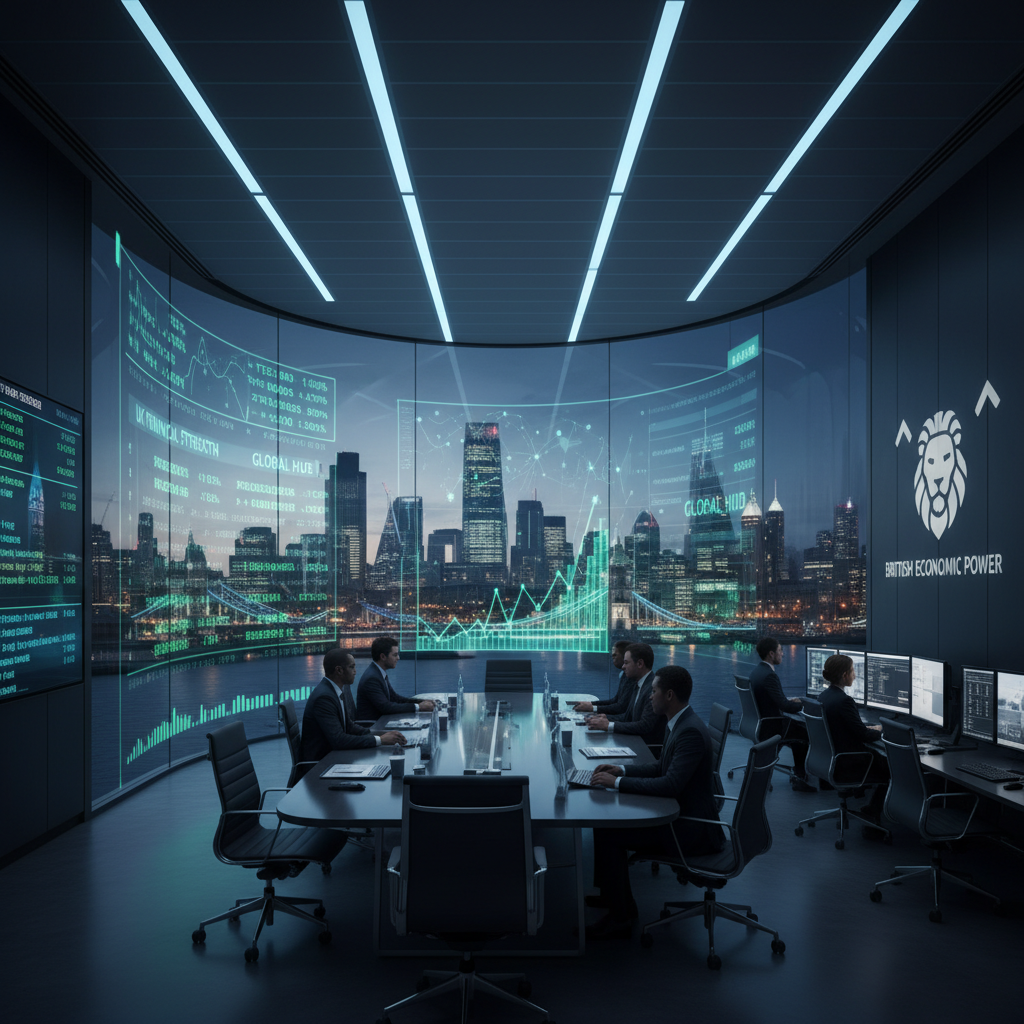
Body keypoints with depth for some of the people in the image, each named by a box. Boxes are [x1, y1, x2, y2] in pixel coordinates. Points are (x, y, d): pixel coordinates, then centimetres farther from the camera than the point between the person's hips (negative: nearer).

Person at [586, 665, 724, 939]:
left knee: (607, 832, -14)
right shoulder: (678, 724, 7)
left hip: (692, 828, -10)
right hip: (679, 813, 10)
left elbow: (671, 784, -32)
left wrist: (618, 782, -25)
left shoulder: (691, 732, -25)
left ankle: (619, 919, -2)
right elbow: (660, 767, 19)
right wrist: (622, 770, 4)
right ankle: (615, 895, 24)